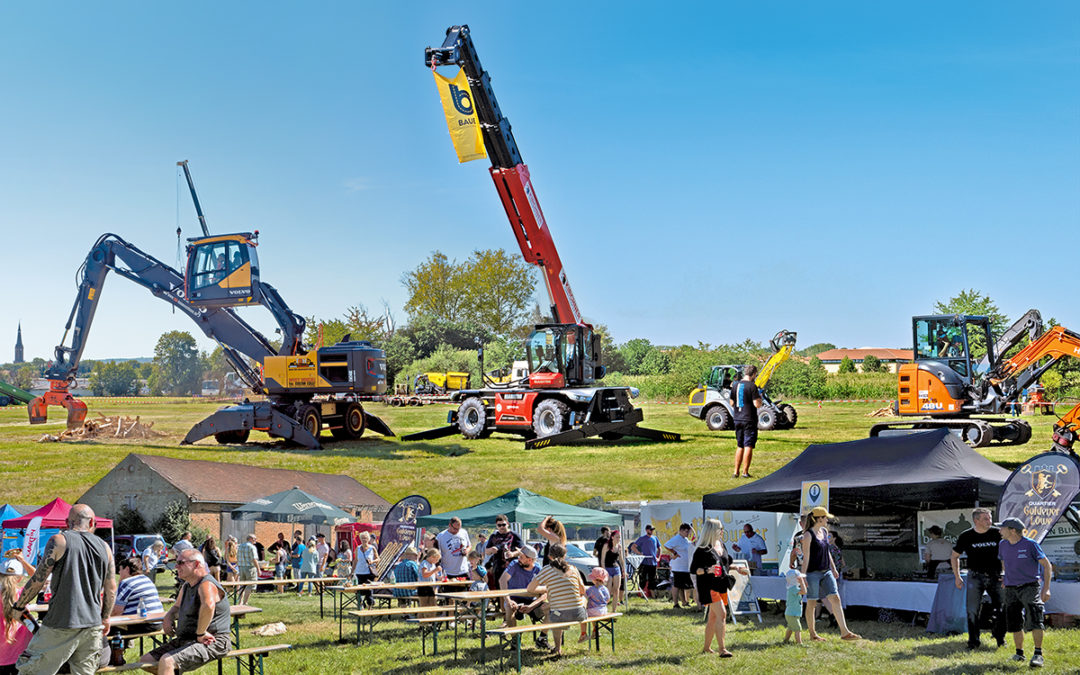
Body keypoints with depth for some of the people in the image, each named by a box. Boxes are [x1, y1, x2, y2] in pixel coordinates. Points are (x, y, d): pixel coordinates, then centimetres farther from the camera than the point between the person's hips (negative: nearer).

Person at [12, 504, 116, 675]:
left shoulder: (59, 541, -4)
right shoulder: (104, 547, 10)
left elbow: (38, 579, -6)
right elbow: (111, 589, 12)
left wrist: (18, 607, 6)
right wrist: (105, 618, 24)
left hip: (62, 624, -5)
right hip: (93, 624, 5)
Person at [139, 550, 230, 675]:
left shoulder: (207, 585, -18)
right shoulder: (186, 586, 15)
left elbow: (208, 605, -41)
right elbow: (177, 607, 34)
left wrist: (201, 633, -32)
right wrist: (168, 617, 11)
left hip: (211, 643, -11)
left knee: (166, 662, -31)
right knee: (145, 661, 8)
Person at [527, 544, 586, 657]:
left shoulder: (548, 570, -2)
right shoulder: (573, 569, 7)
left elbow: (530, 589, 0)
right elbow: (582, 591, 19)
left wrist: (545, 589, 19)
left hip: (560, 616, -2)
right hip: (579, 615, 2)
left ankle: (558, 647, 33)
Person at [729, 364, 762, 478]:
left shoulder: (735, 385, 6)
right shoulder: (752, 386, -13)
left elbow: (732, 403, 12)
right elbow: (757, 404, -17)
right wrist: (760, 397, 2)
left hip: (738, 419, 6)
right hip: (749, 420, -6)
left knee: (739, 446, 15)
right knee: (748, 446, -1)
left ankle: (736, 472, 15)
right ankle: (745, 472, -1)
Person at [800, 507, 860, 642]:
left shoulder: (824, 531, 11)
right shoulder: (808, 535, -12)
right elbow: (806, 557, -14)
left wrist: (833, 568, 24)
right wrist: (802, 576, -16)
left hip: (826, 572, 7)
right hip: (812, 573, -7)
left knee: (835, 599, -3)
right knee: (812, 603, 3)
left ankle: (845, 632, -6)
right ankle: (812, 634, 15)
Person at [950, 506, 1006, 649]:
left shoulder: (997, 533, 0)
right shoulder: (966, 536, -1)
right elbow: (954, 556, 11)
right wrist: (957, 577, 6)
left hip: (995, 577, 1)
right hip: (975, 577, -1)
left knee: (1001, 608, -2)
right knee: (972, 610, -5)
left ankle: (1000, 637, 19)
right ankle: (973, 641, 6)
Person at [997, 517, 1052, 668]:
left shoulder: (1030, 544, -10)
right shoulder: (1002, 544, 6)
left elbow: (1047, 565, -7)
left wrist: (1046, 588, -13)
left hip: (1030, 586, -5)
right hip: (1011, 589, 5)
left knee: (1034, 621, -17)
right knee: (1015, 624, 6)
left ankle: (1038, 654, -15)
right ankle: (1019, 653, 19)